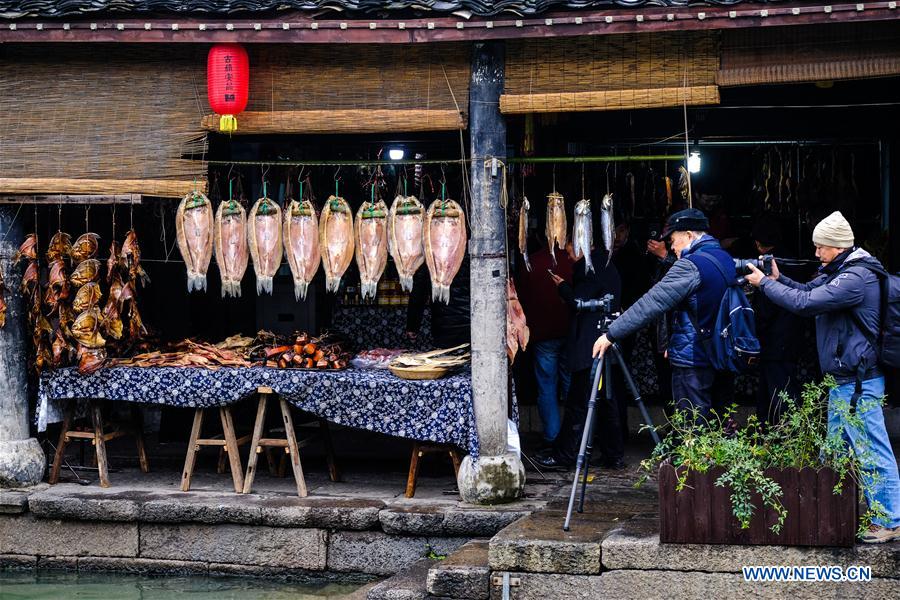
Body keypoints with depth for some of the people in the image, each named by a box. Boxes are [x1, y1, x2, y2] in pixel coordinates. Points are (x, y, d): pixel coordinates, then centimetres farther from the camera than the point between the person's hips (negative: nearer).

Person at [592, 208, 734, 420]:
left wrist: (611, 335, -16)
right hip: (717, 357, 9)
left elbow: (650, 304, -20)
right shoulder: (726, 259, 10)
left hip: (692, 362, -9)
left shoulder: (690, 265, -17)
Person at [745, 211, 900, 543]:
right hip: (843, 379, 11)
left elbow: (805, 303, -24)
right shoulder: (838, 272, 13)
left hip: (859, 382, -11)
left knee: (873, 452, -8)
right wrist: (778, 278, 4)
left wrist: (765, 283, -13)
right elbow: (809, 291, 21)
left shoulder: (856, 278, -20)